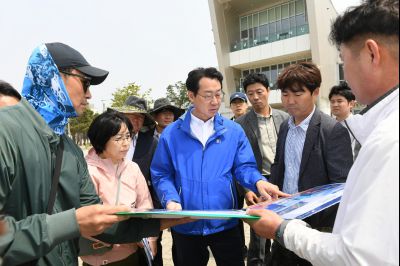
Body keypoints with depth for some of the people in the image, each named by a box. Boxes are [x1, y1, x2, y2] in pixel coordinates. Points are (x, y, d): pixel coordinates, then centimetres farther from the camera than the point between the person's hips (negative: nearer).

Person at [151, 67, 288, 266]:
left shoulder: (234, 131, 0)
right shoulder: (171, 134, -4)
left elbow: (243, 166, -3)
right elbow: (161, 174, -1)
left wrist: (258, 182, -24)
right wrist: (171, 200, -18)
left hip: (225, 223, 1)